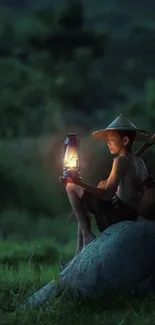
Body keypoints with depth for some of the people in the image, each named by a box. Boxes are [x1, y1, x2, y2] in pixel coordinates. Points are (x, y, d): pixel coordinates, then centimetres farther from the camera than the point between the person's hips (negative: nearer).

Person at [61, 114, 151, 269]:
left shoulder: (121, 160, -13)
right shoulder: (139, 161, 11)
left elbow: (108, 194, -22)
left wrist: (79, 182, -26)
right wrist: (108, 186, 15)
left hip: (117, 213, -9)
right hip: (132, 214, 9)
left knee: (72, 187, -4)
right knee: (84, 205, 30)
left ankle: (87, 235, -5)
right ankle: (79, 255, 26)